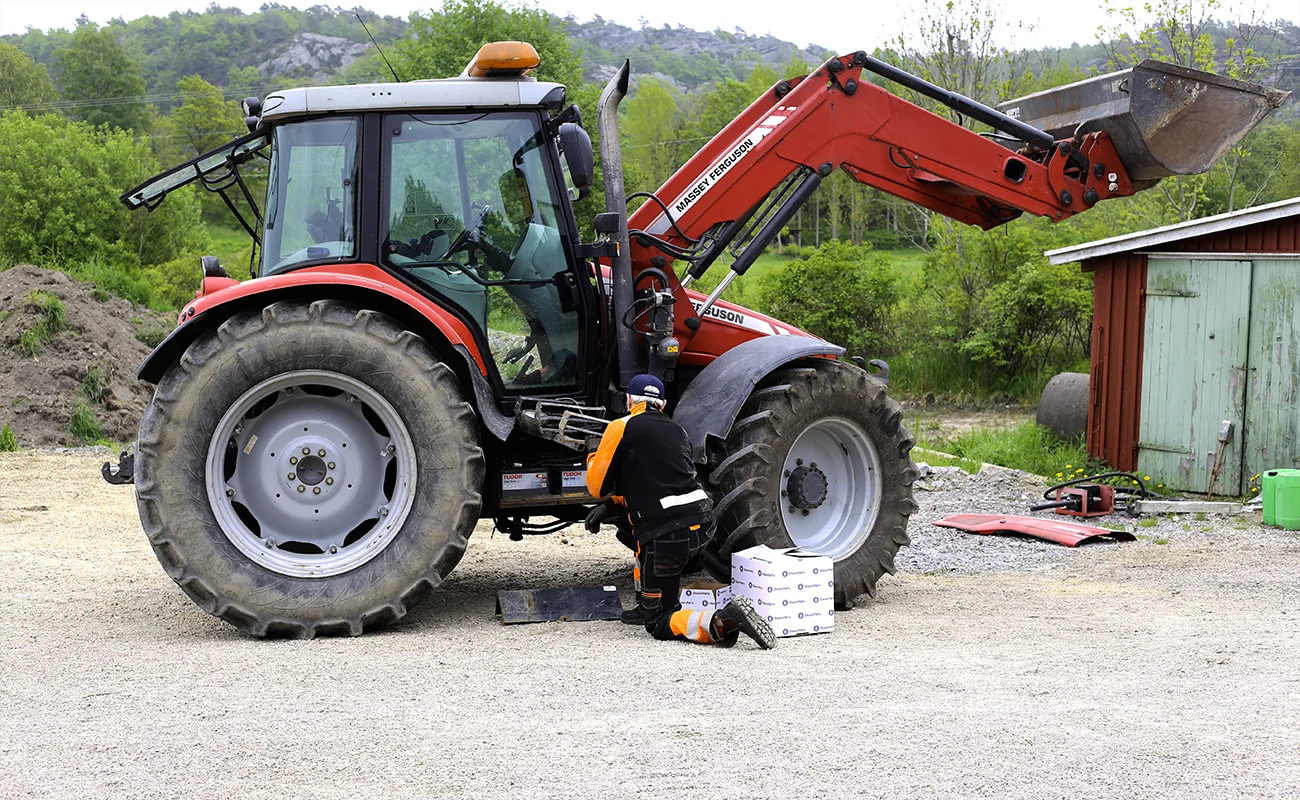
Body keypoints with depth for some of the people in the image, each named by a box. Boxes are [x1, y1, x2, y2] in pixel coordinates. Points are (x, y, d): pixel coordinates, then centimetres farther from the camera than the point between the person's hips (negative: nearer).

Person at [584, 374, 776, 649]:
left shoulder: (621, 428, 0)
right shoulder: (677, 430, 21)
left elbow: (597, 486, 6)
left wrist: (593, 459, 27)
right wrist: (611, 506, 28)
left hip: (668, 535, -7)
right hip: (704, 524, 7)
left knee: (658, 625, 4)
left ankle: (721, 622, -23)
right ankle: (646, 603, 34)